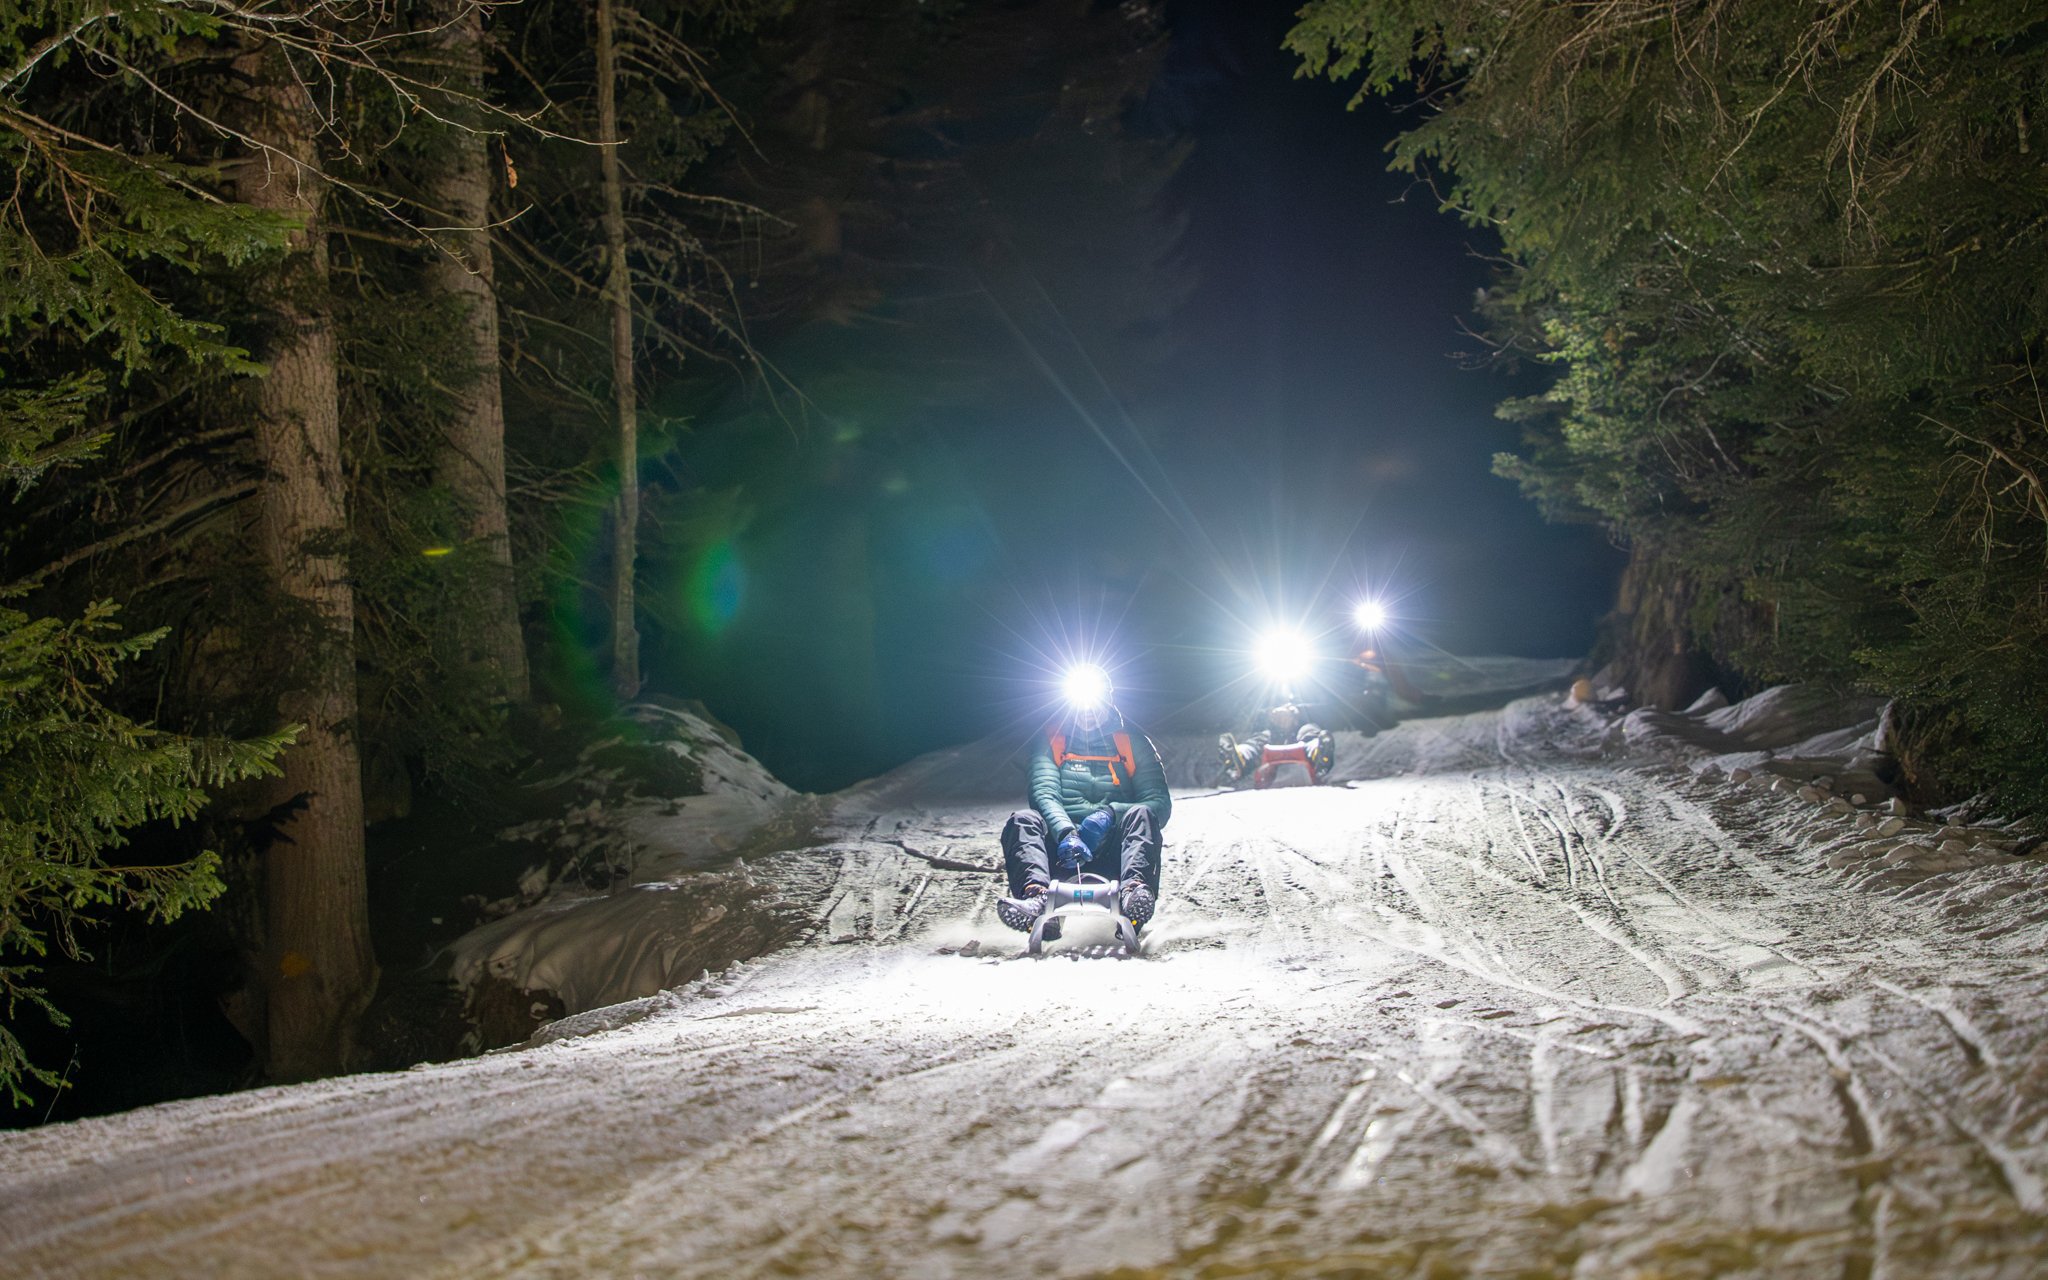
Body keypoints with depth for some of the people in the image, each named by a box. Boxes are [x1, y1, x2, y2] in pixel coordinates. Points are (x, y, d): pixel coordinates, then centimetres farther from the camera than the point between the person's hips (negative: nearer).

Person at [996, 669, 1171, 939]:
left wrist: (1109, 814, -18)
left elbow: (1160, 803, 1)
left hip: (1113, 850, 0)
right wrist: (1065, 833, -27)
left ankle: (1134, 890, -56)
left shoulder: (1131, 741, 12)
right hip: (1063, 849, 1)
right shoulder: (1052, 739, 12)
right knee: (1022, 820, -26)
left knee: (1142, 815, -29)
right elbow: (1045, 794, -5)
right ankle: (1037, 896, -54)